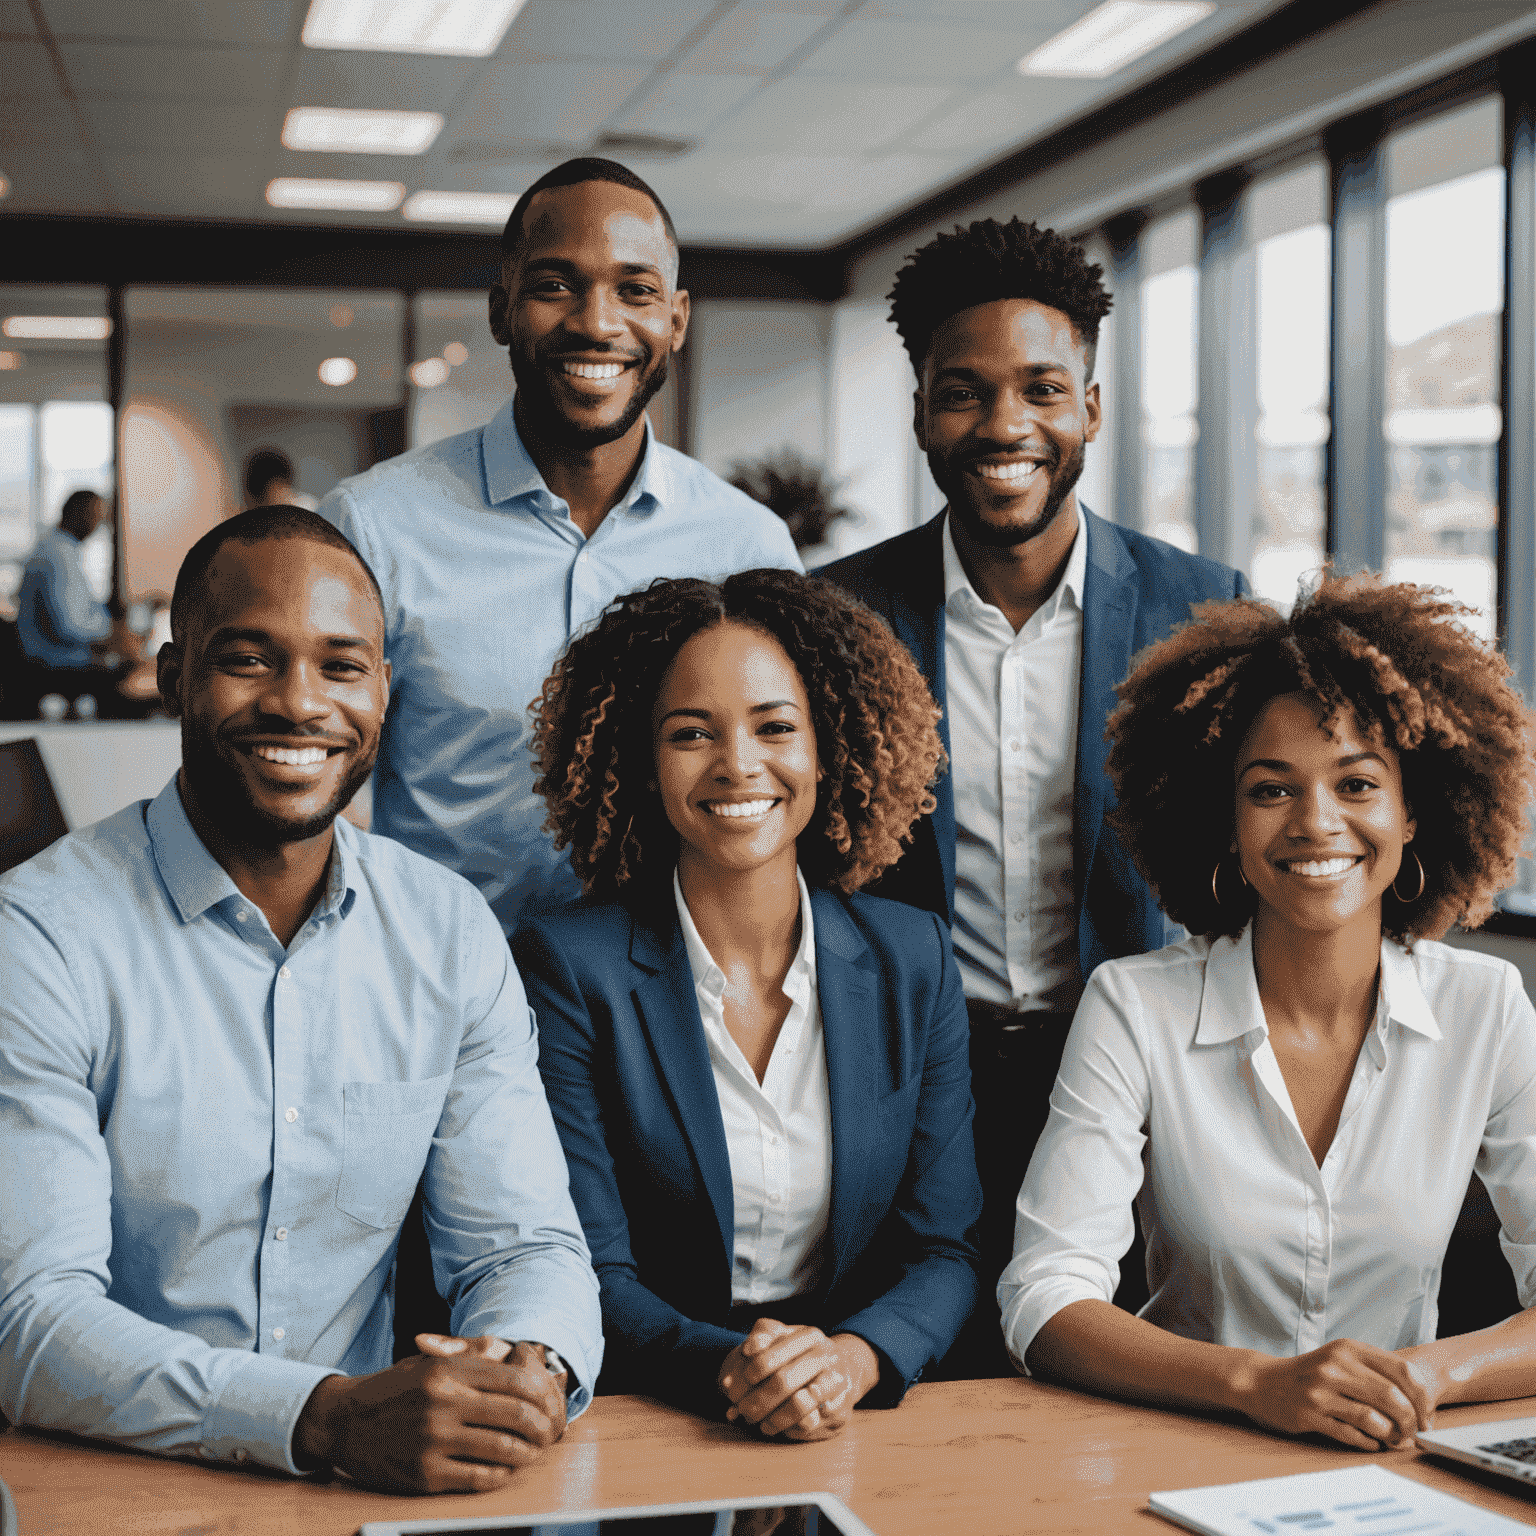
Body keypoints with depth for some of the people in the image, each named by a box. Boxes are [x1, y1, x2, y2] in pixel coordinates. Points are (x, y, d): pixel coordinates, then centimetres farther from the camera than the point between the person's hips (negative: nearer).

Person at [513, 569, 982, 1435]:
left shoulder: (914, 962, 6)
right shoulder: (569, 967, -2)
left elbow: (944, 1252, 5)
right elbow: (588, 1275, -4)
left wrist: (851, 1360, -16)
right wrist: (727, 1369, -23)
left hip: (868, 1423, 1)